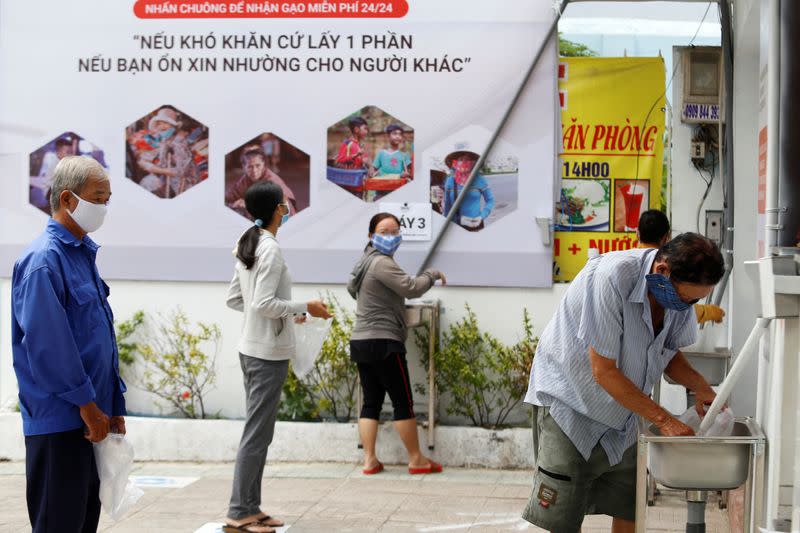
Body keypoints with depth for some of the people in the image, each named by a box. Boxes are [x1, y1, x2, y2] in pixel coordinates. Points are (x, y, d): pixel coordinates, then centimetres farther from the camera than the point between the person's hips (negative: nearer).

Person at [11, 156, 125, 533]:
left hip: (91, 418, 9)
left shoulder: (84, 254, 14)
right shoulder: (44, 260, -15)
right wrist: (87, 403, -16)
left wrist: (113, 408, 14)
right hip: (59, 422, -9)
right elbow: (46, 345, -21)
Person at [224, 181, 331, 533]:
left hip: (252, 349, 9)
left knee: (259, 433, 14)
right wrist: (304, 308, -11)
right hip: (269, 352, -9)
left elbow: (234, 299, 15)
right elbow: (264, 303, -22)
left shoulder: (247, 247, 11)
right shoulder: (270, 248, -16)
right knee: (256, 434, -5)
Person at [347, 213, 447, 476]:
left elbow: (352, 287, 35)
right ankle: (416, 460, 7)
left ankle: (369, 460, 7)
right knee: (403, 402, -1)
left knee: (371, 402, 9)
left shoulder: (365, 261, 17)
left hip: (360, 342, 10)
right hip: (384, 342, -10)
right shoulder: (382, 263, -14)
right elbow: (412, 288, -18)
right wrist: (433, 275, -2)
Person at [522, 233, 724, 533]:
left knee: (630, 509, 8)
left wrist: (699, 385, -13)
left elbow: (668, 353, 7)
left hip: (622, 411, 7)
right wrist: (663, 420, -27)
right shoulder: (611, 277, -32)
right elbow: (603, 371, -29)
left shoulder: (681, 288, -10)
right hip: (568, 398, -7)